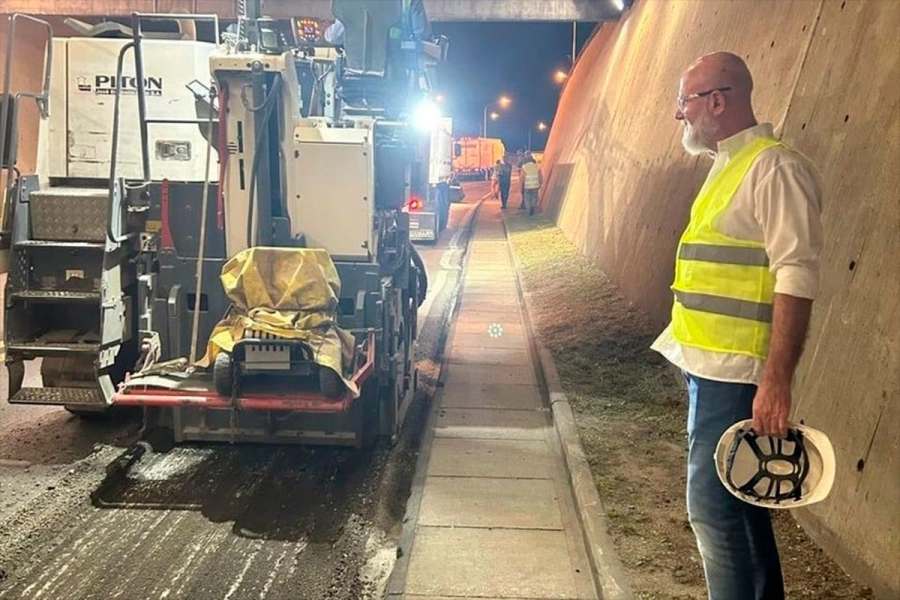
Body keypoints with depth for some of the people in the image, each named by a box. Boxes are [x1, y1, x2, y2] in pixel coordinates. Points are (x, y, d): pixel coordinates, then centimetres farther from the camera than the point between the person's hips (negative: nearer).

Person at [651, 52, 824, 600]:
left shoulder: (774, 168, -14)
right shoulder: (729, 166, 15)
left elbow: (797, 279, -22)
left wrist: (777, 382, -26)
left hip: (735, 373, -10)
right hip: (711, 366, 10)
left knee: (715, 505, -4)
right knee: (738, 502, 18)